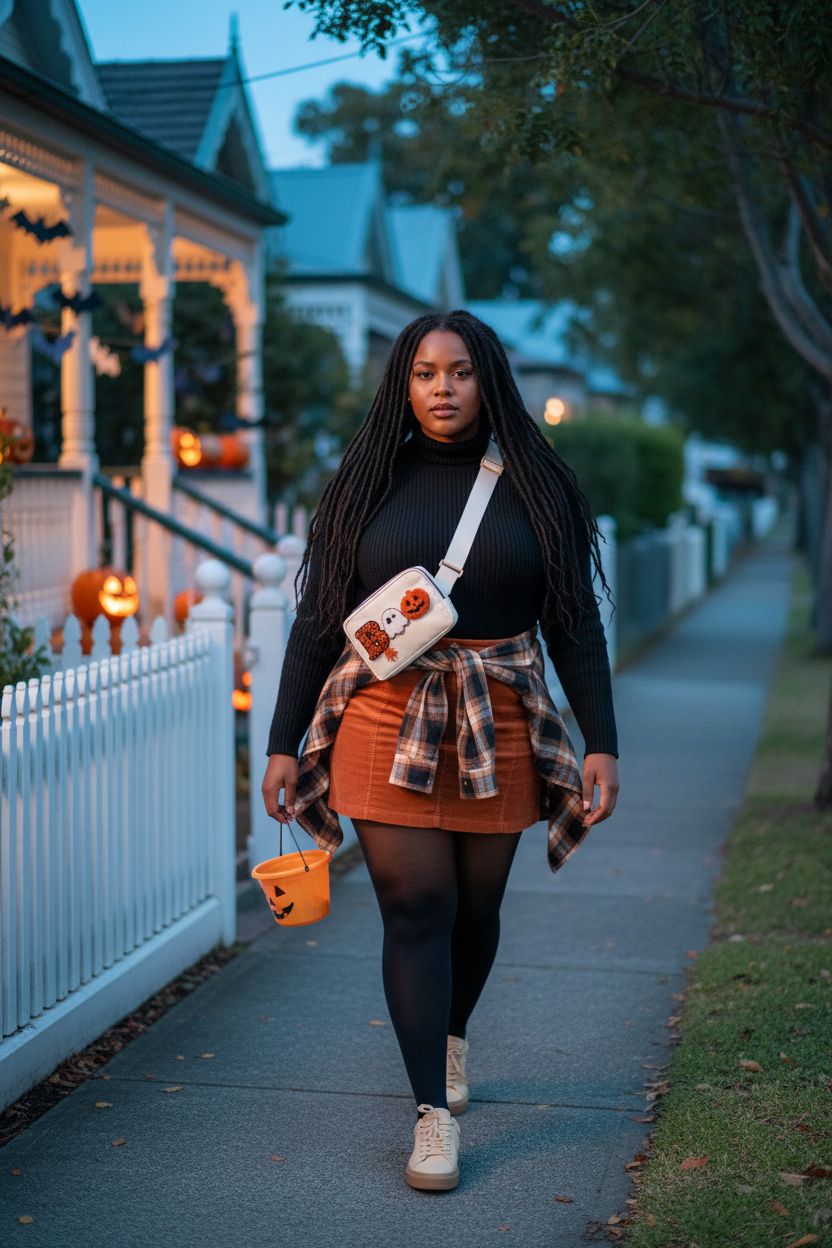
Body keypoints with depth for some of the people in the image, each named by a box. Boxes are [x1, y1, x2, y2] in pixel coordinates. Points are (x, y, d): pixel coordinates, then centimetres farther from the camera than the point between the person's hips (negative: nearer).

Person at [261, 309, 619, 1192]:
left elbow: (575, 625, 4)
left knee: (476, 906, 9)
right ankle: (434, 1114, 1)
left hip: (499, 729, 1)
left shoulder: (534, 485, 4)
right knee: (416, 909, -6)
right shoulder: (367, 485, 5)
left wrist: (602, 743, -3)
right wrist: (283, 743, 3)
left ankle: (451, 1036, 40)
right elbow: (318, 621, 6)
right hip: (388, 725, 0)